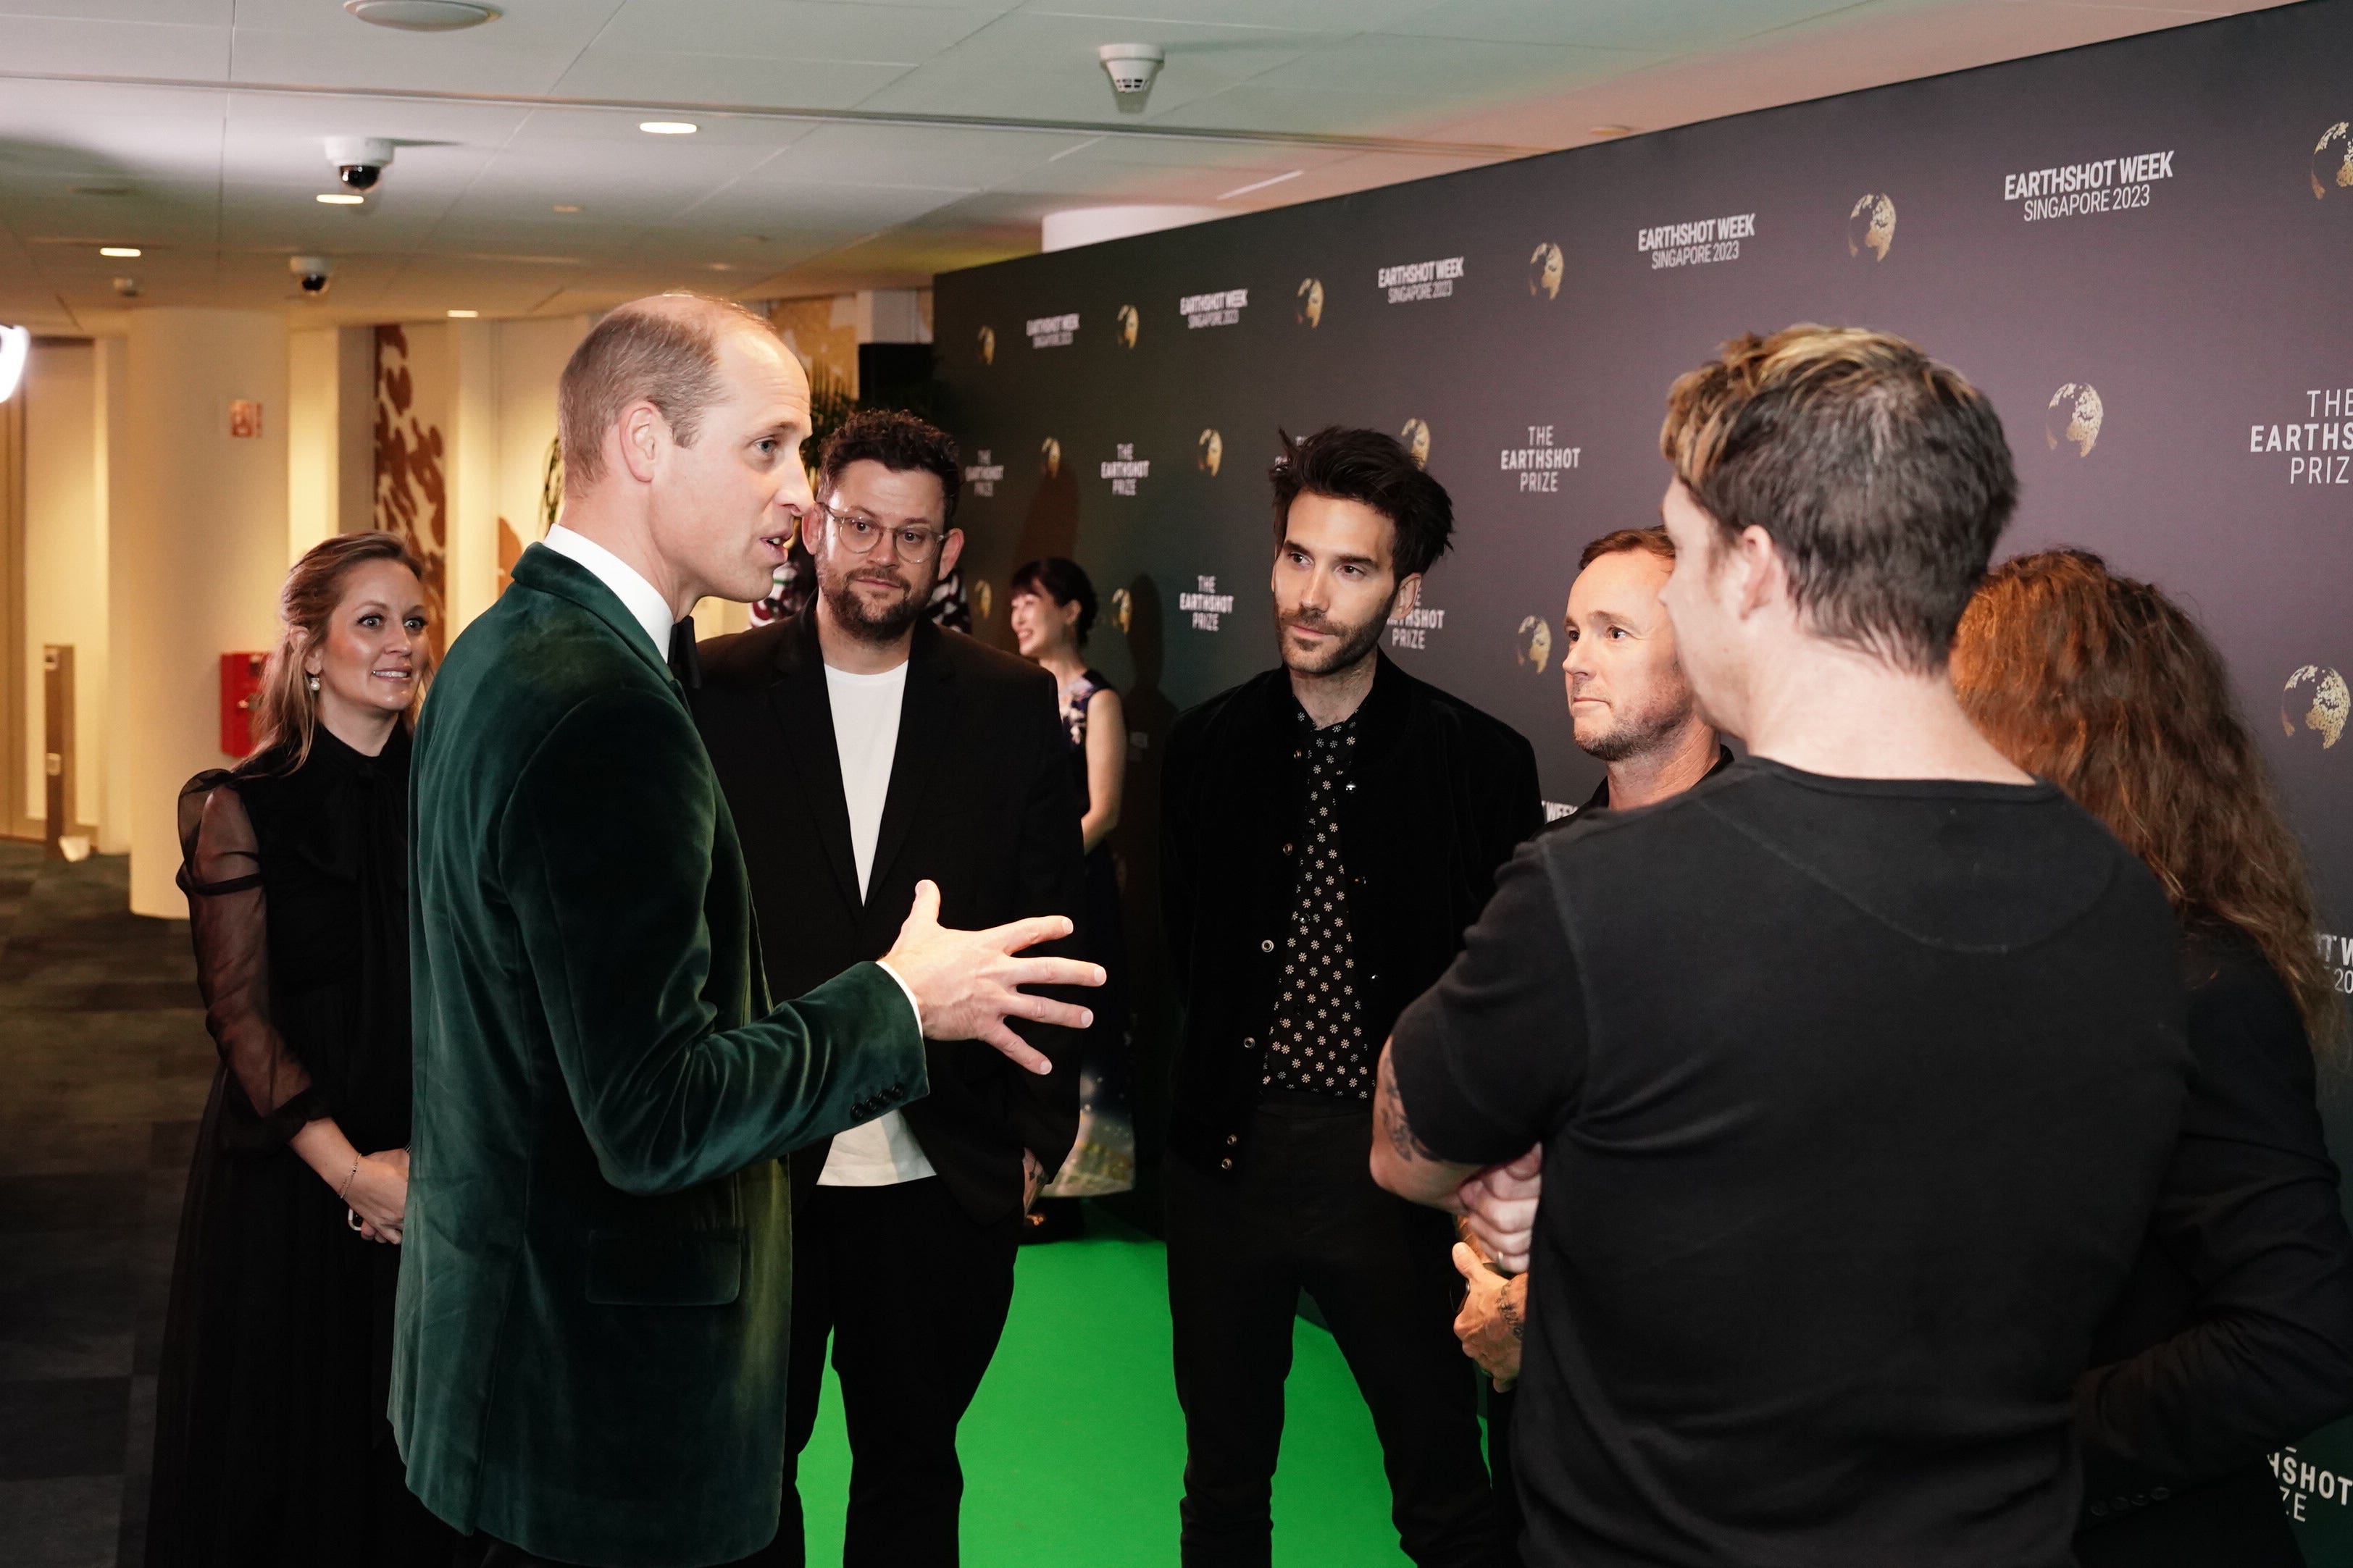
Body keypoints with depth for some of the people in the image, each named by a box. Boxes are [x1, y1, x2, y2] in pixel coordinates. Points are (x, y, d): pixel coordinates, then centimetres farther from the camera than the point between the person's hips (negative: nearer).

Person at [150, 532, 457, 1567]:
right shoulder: (242, 809, -6)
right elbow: (241, 1015, -10)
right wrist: (350, 1169, -16)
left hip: (435, 1177, 3)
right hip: (291, 1169, -3)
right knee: (293, 1440, 9)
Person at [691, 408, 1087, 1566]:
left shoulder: (1013, 707, 0)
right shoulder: (712, 693, -4)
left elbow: (1053, 928, 3)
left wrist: (1041, 1127, 0)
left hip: (946, 1177, 1)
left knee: (912, 1465, 16)